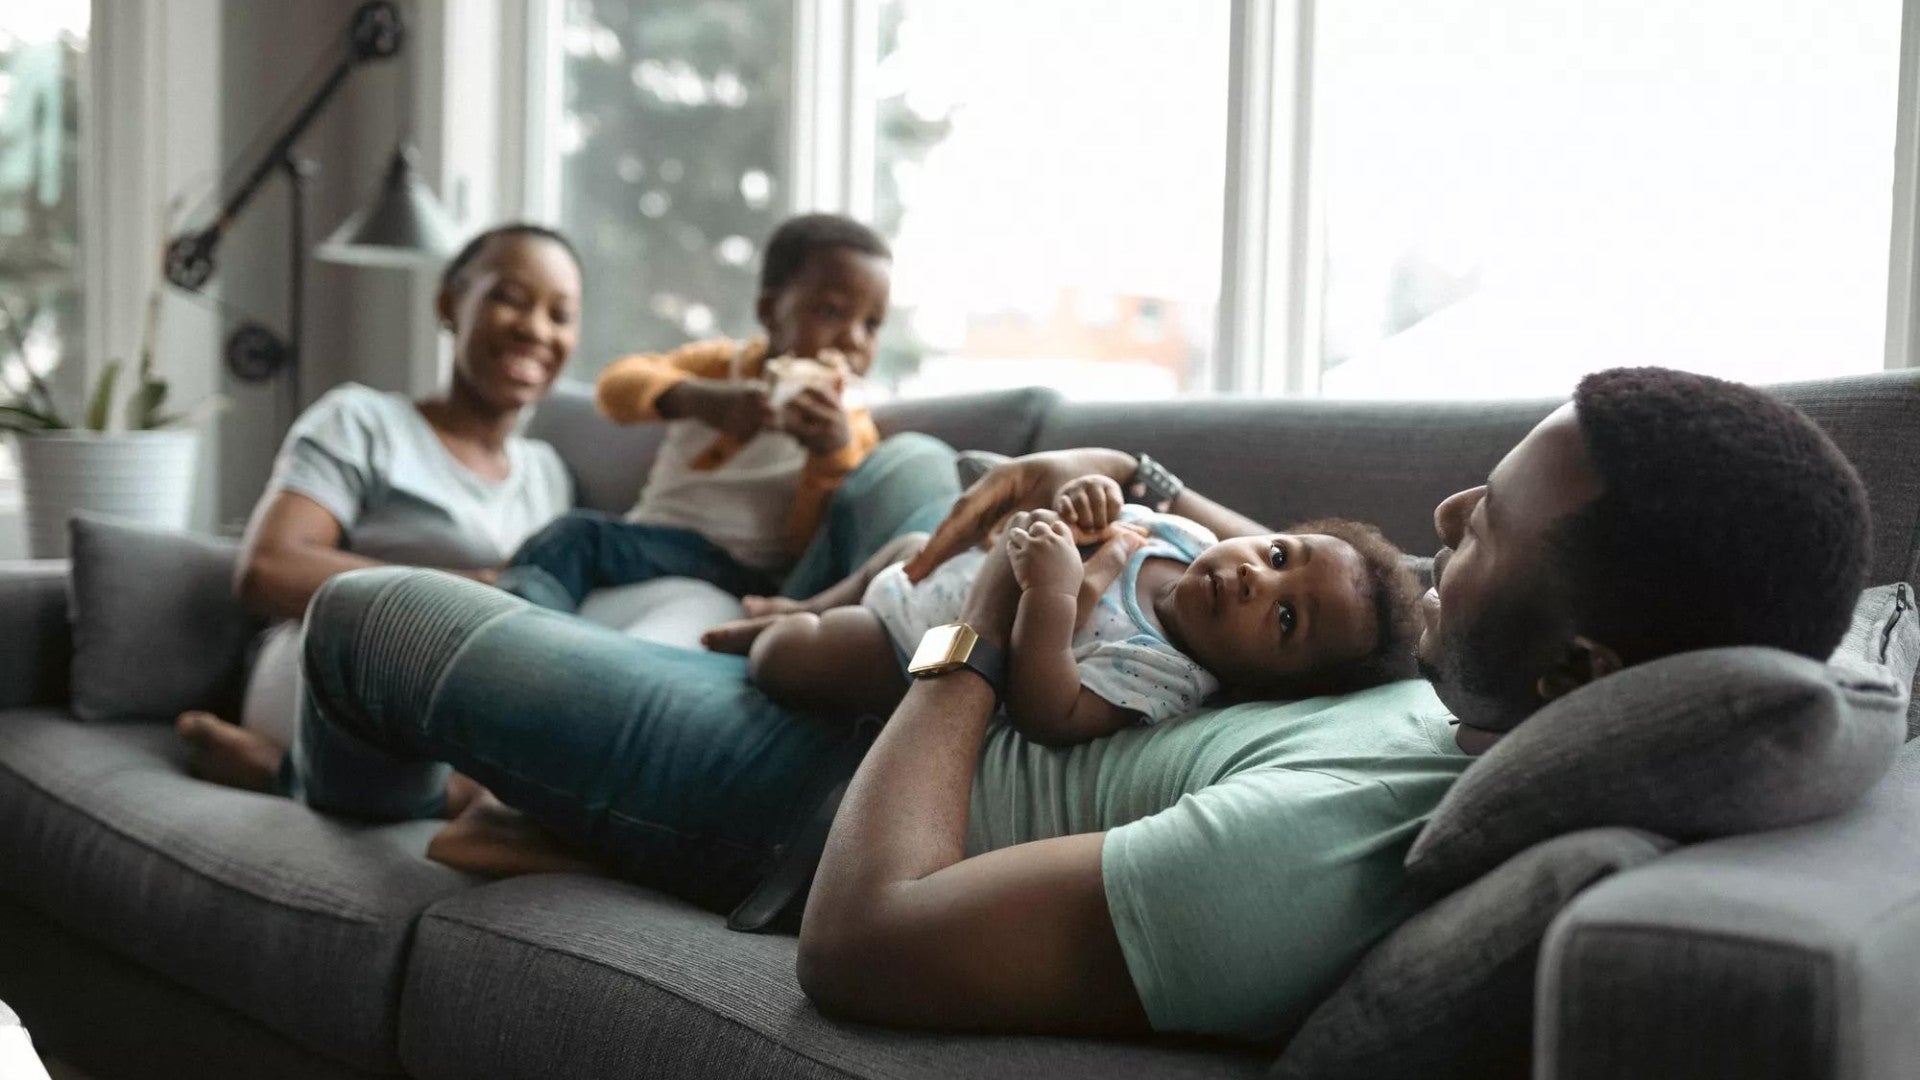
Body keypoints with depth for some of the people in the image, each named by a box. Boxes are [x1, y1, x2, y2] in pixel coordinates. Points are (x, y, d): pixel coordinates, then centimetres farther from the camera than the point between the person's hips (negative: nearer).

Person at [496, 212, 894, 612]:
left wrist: (833, 454, -19)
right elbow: (617, 384, -7)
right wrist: (699, 399, -26)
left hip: (741, 575, -2)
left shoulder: (848, 429, 7)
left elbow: (807, 549, -3)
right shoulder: (723, 364, 11)